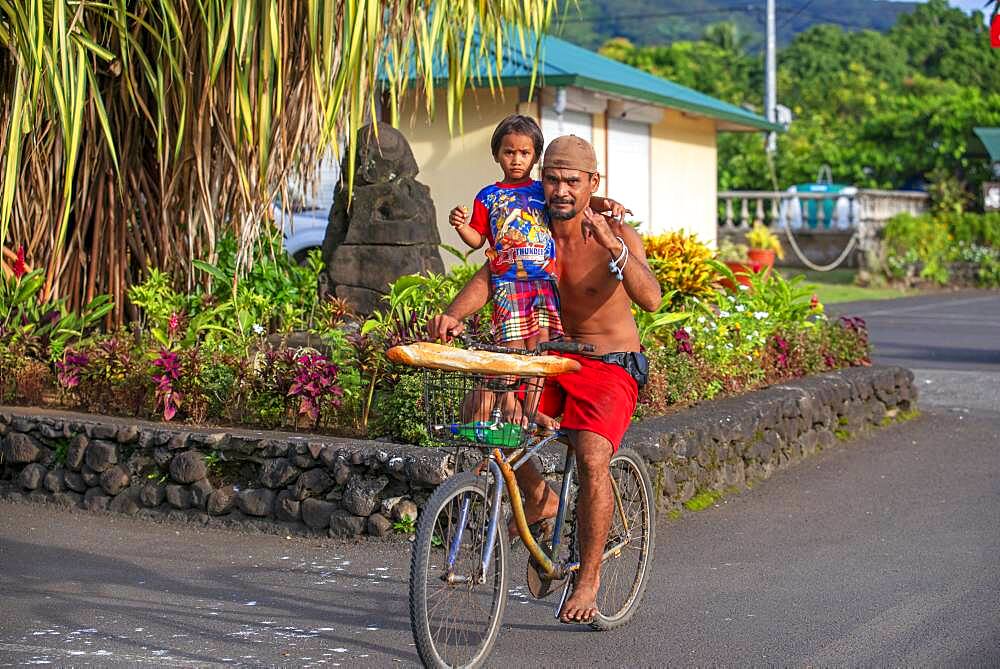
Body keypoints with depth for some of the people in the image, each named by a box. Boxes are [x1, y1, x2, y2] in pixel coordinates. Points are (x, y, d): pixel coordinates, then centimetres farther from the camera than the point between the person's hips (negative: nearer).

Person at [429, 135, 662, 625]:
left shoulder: (616, 235, -14)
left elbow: (650, 299, -29)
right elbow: (487, 277, -13)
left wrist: (613, 246, -45)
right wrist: (453, 315, -34)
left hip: (611, 367, -4)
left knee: (592, 459, -25)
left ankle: (589, 579, -8)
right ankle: (538, 497, 6)